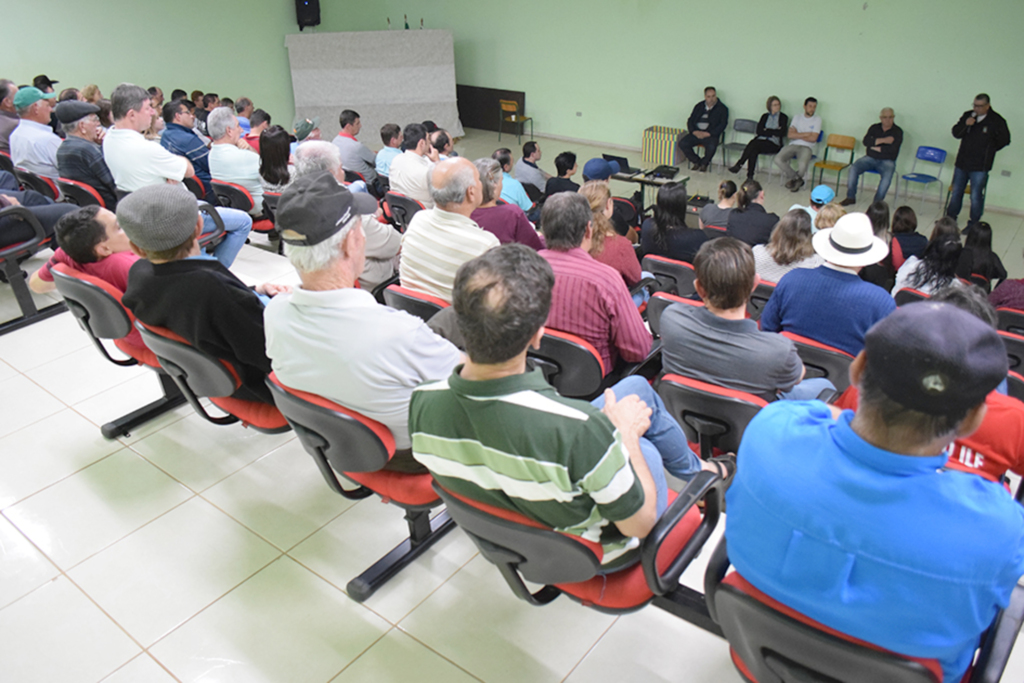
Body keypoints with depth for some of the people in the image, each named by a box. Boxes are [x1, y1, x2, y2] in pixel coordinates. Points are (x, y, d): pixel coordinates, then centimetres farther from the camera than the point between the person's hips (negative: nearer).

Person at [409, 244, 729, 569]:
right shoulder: (578, 428, -43)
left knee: (637, 386, 19)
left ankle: (693, 467, 47)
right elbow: (640, 523, -25)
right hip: (591, 552, -4)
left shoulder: (422, 403, -26)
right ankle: (697, 471, 54)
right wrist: (624, 432, -10)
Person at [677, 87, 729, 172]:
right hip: (696, 133, 4)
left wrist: (707, 134, -17)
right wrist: (694, 132, -9)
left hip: (711, 134, -4)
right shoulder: (699, 106, 14)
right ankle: (696, 161, 3)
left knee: (711, 147, -36)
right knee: (682, 143, -21)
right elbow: (690, 121, 11)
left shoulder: (722, 108, 3)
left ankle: (704, 163, -2)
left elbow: (722, 125, -6)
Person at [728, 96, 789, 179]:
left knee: (754, 144, -34)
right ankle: (749, 177, -37)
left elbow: (782, 133, -3)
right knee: (753, 151, -35)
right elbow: (759, 131, 5)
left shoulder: (783, 117, 11)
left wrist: (766, 131, 1)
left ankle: (738, 165, -32)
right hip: (761, 141, 3)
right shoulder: (765, 116, 20)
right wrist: (773, 132, -2)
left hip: (773, 144, -3)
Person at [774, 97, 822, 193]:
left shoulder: (817, 119, 6)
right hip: (793, 145, 3)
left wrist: (797, 135, 0)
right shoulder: (797, 117, 13)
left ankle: (792, 178, 5)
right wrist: (806, 134, -5)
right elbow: (790, 135, 0)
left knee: (802, 165, -35)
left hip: (806, 147, -3)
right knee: (778, 159, -27)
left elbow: (813, 138, -6)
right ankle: (797, 179, -5)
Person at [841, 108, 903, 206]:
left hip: (887, 161, -2)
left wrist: (874, 147, -11)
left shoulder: (897, 131, -1)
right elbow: (866, 141, -8)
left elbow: (892, 148, -15)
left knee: (887, 174, -34)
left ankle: (877, 202, -29)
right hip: (870, 158, 3)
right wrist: (883, 140, -17)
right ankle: (850, 197, -17)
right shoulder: (874, 128, 8)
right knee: (854, 167, -24)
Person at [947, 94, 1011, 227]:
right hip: (962, 163, 4)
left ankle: (973, 225, 8)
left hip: (980, 167, -4)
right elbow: (956, 133, 0)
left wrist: (988, 150, 5)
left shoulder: (997, 121, -8)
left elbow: (1004, 140, 2)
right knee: (956, 192, 15)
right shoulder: (967, 115, 2)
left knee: (976, 196, -2)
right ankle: (950, 219, 29)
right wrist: (965, 125, -17)